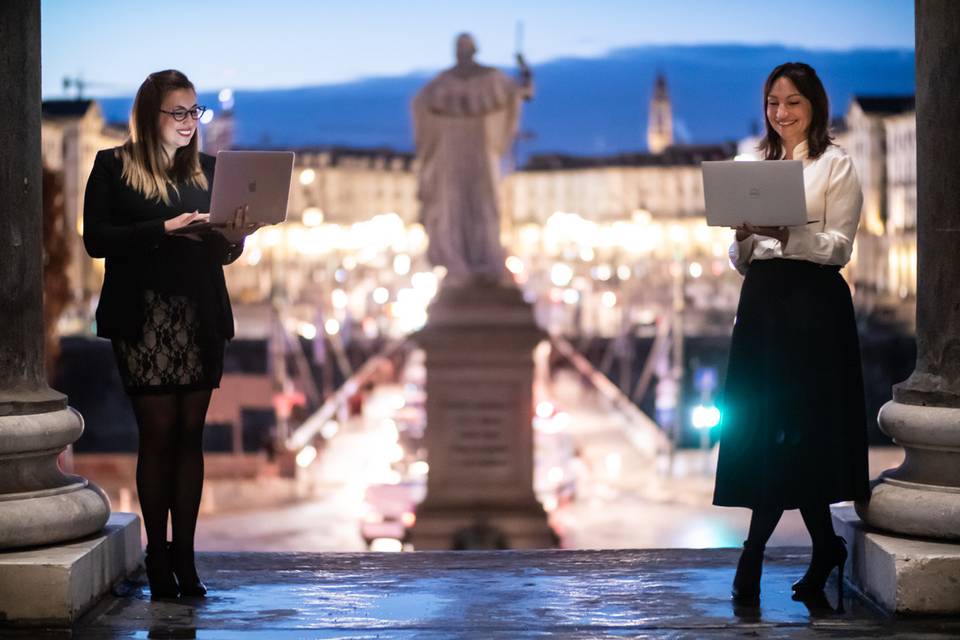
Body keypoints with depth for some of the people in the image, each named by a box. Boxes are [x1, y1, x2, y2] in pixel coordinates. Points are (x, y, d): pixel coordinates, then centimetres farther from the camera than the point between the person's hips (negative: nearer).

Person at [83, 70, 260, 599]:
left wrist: (233, 237, -7)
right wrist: (164, 229, -16)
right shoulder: (114, 167, 2)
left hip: (200, 317, 4)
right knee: (159, 433, -3)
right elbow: (96, 239, -7)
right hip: (143, 318, -3)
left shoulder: (207, 170, 13)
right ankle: (158, 557, 5)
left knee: (190, 435, 3)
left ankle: (184, 557, 8)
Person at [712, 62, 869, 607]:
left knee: (786, 434, -10)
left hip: (813, 304, -6)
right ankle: (826, 548, 16)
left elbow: (839, 246, -9)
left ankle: (753, 559, -9)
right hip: (762, 301, 6)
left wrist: (786, 231, -24)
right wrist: (746, 236, -6)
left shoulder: (836, 165, 1)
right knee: (763, 429, 4)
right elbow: (742, 260, 16)